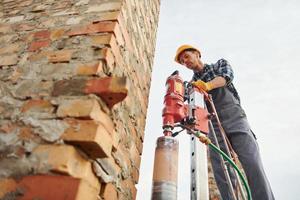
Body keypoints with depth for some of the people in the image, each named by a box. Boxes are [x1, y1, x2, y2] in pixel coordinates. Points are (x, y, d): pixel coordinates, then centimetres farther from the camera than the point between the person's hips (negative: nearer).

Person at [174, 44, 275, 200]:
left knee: (253, 165, -16)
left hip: (234, 118, -2)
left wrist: (208, 84, -30)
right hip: (213, 126, 2)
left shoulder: (220, 64, 16)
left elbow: (227, 76, -8)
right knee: (221, 174, -10)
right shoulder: (190, 84, 20)